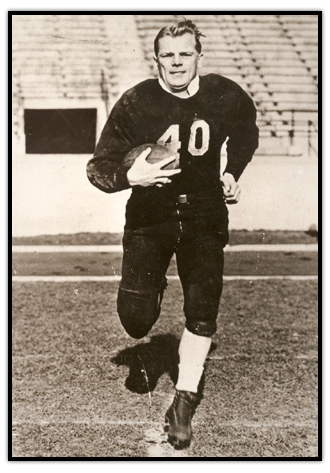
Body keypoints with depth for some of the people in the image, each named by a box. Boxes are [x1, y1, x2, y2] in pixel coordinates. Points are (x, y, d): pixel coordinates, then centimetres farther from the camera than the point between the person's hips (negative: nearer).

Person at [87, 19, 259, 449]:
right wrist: (129, 176, -31)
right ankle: (150, 286, 33)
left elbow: (245, 135, 17)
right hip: (150, 215, -1)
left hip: (205, 216, 2)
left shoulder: (226, 97, -6)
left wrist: (232, 174, 4)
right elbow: (98, 167, -10)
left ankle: (184, 403, 20)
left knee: (202, 315, -1)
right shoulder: (136, 103, -14)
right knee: (137, 322, -6)